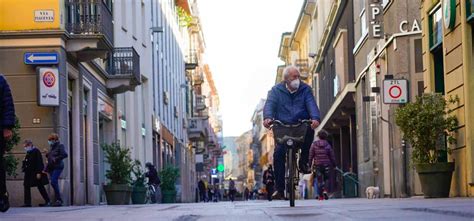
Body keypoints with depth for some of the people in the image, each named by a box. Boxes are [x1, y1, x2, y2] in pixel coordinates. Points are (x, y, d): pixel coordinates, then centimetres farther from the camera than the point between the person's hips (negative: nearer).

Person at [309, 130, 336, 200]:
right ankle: (325, 190, -14)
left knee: (319, 180, 4)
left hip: (317, 165, 0)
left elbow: (311, 155, -1)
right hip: (326, 164, 0)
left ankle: (321, 196, 3)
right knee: (325, 179, 11)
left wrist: (310, 163, 5)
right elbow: (332, 156, 4)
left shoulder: (314, 144, 0)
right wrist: (334, 164, 14)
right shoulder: (327, 145, 1)